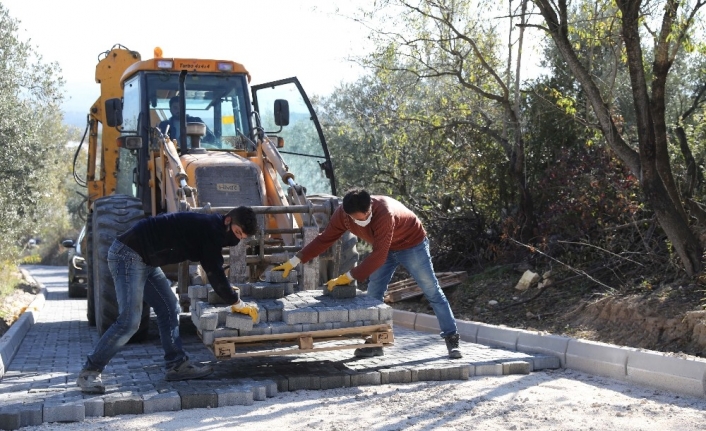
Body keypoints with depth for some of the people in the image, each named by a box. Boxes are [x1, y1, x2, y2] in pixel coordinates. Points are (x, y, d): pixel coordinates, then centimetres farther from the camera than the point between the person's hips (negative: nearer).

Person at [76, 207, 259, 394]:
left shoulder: (209, 227, 13)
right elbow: (214, 273, -14)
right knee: (129, 321, -15)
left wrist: (229, 292, 25)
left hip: (145, 260, 11)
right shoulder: (210, 229, -16)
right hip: (128, 256, -11)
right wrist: (237, 303, -4)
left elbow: (213, 271, 28)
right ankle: (89, 371, -7)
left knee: (169, 309, 9)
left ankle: (177, 365, 13)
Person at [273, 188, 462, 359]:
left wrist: (348, 277, -41)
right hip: (386, 248, 6)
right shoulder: (342, 214, -22)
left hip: (411, 244, -6)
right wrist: (293, 262, -18)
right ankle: (375, 343, 6)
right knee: (373, 294, -2)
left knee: (432, 292, -3)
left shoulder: (385, 213, -41)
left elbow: (378, 255, -41)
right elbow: (324, 239, -13)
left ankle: (451, 339, 3)